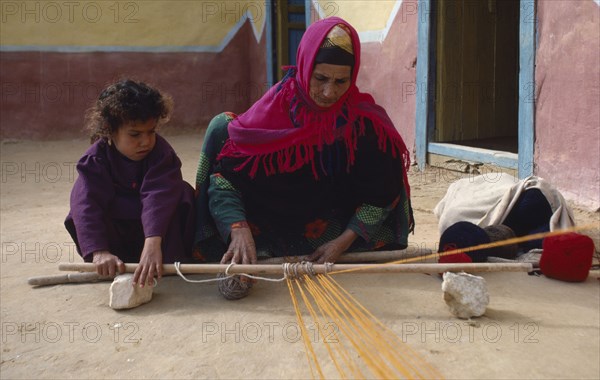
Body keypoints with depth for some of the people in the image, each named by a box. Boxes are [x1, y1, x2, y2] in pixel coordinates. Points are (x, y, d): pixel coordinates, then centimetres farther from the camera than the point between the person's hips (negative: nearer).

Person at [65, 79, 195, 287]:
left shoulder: (160, 151, -23)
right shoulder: (96, 159, -20)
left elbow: (158, 196, -39)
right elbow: (87, 204, -34)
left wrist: (153, 243, -54)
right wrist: (99, 252, -49)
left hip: (157, 226, 0)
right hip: (115, 230, 1)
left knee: (182, 192, -27)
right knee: (78, 214, -26)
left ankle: (173, 259, -18)